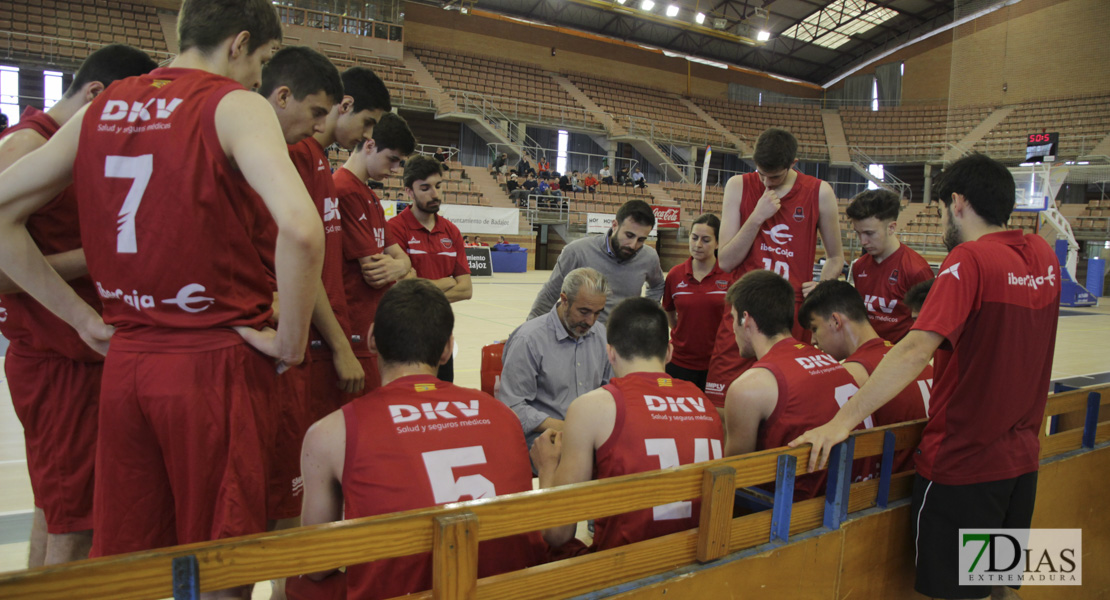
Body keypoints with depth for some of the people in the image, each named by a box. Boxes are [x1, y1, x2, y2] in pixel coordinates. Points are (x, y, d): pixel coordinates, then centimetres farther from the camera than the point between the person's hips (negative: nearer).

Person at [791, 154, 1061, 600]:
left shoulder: (970, 260, -18)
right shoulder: (1043, 257, 4)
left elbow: (916, 349, -31)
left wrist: (843, 420, -33)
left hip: (962, 463, -7)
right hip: (1022, 459, 7)